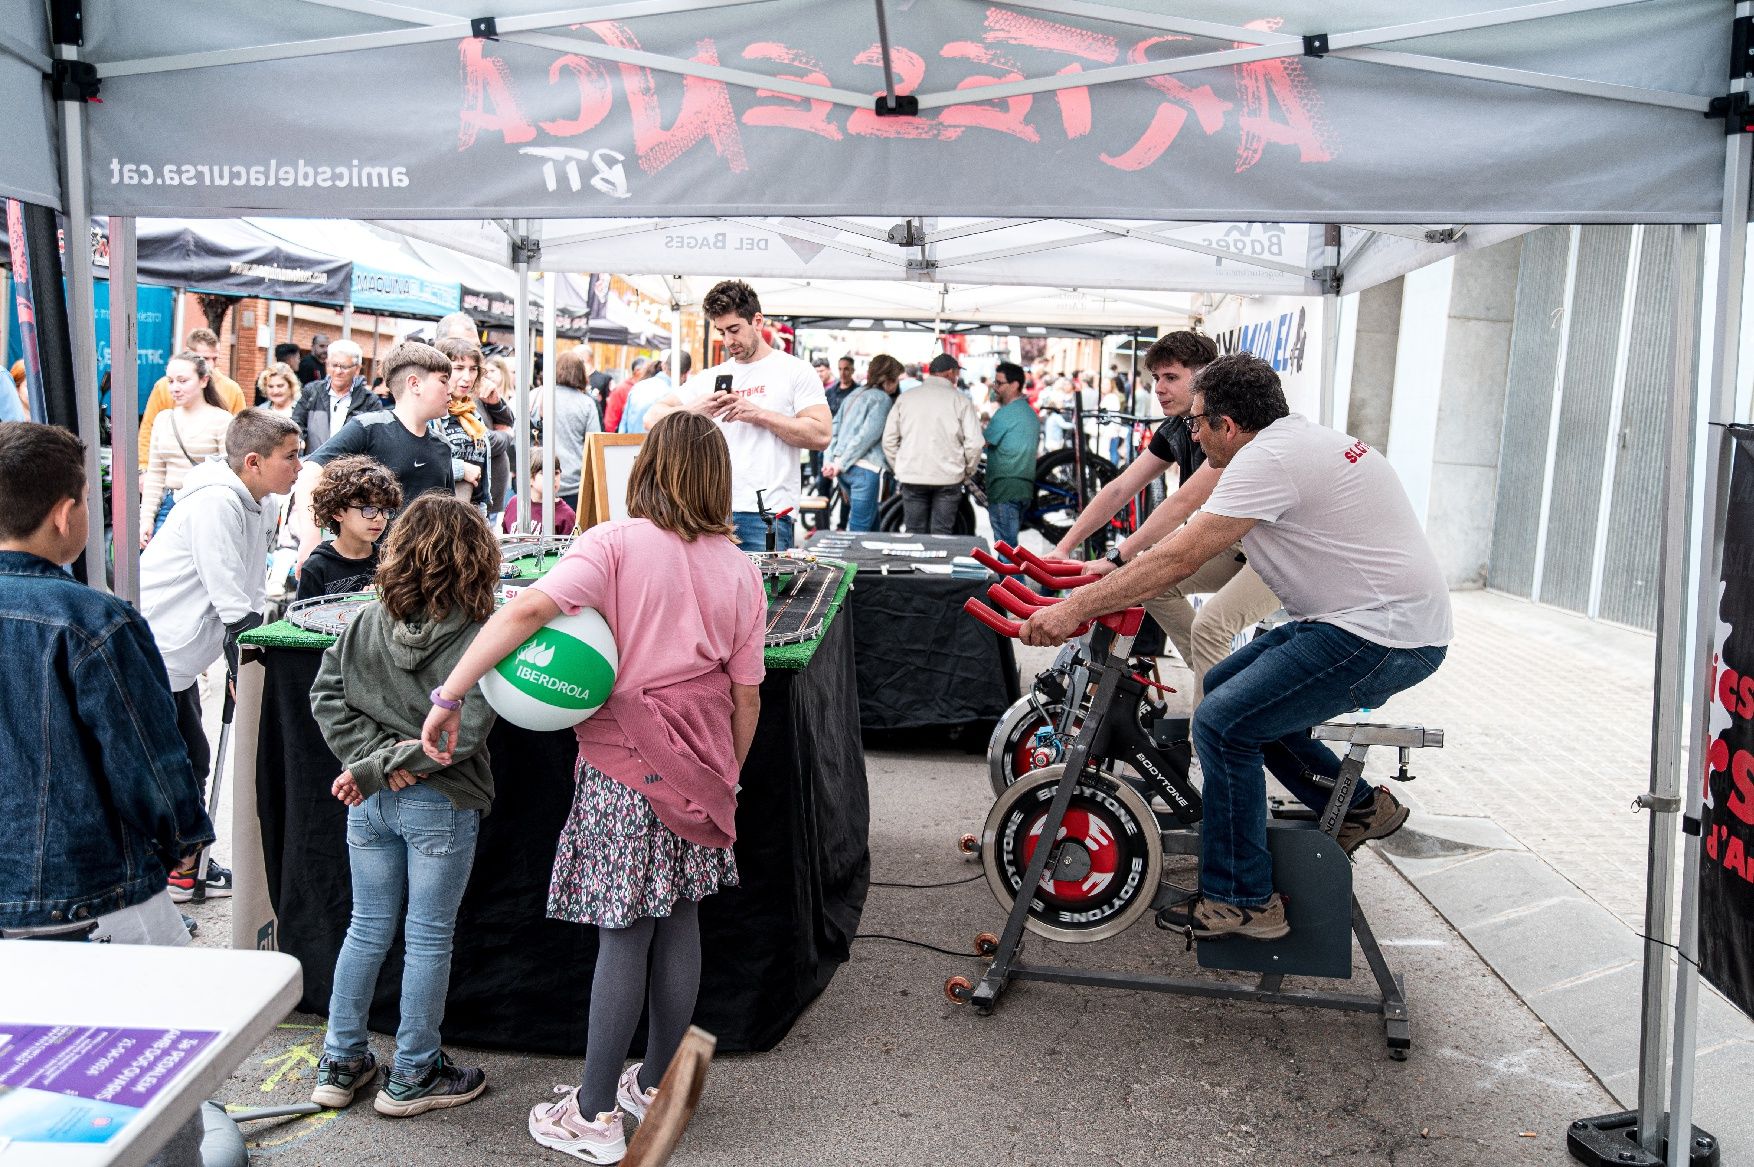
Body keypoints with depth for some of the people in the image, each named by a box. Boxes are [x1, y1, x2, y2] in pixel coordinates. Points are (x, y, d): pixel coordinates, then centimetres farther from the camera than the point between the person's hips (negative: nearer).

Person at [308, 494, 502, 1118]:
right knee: (429, 937, 9)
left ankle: (340, 1064, 30)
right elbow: (461, 733, -21)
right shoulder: (478, 637, -16)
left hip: (369, 803, 5)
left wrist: (373, 760, -6)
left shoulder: (366, 621, -2)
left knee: (367, 926, 18)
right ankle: (412, 1076, 21)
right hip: (442, 806, -5)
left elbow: (326, 696, -1)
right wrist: (378, 765, -12)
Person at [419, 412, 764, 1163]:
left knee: (622, 935, 3)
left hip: (625, 769, -4)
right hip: (699, 772, 4)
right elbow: (745, 695, 5)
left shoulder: (616, 544, -10)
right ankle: (656, 1084, 32)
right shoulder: (740, 570, 2)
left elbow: (531, 608, -25)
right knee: (680, 920, 15)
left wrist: (450, 695, -22)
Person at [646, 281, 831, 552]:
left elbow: (821, 435, -6)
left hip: (765, 514, -3)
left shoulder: (795, 371, 5)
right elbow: (654, 418, 12)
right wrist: (694, 410, -8)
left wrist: (759, 414, -11)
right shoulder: (708, 378, 17)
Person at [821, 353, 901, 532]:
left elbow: (833, 428, 15)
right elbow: (868, 434, -16)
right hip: (866, 468, -8)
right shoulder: (882, 398, -6)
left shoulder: (855, 394, 19)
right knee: (860, 528, -6)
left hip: (845, 468, 8)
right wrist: (841, 464, -13)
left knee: (872, 523, 18)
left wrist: (829, 461, 8)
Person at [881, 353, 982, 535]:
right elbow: (974, 443, -7)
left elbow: (888, 440, 5)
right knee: (941, 534, 3)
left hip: (911, 478, 2)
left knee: (915, 533, 9)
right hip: (948, 478, -2)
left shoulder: (905, 398, 5)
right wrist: (968, 472, 8)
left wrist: (900, 468, 15)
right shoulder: (961, 400, -4)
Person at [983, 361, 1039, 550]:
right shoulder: (1031, 413, 18)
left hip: (1005, 487, -10)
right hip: (1025, 487, 10)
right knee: (1012, 541, 15)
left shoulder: (1005, 413, -12)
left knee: (1005, 544, -8)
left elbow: (983, 441, -10)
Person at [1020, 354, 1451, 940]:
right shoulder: (1300, 438, 15)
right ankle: (1359, 805, 26)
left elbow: (1179, 558, -22)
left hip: (1384, 634, -11)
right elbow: (1202, 550, 19)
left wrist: (1074, 608, -19)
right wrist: (1116, 572, 16)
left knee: (1223, 723, -13)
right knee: (1223, 686, 16)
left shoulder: (1269, 458, -17)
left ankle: (1242, 901, -2)